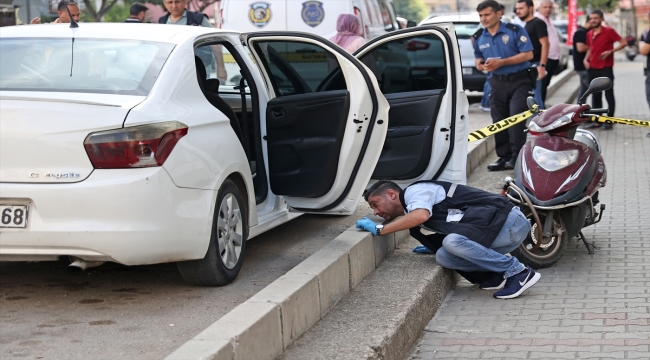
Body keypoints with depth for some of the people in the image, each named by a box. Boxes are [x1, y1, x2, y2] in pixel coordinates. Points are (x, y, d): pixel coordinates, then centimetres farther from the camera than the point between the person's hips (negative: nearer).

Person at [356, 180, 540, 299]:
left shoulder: (414, 190, -5)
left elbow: (421, 215, -27)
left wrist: (379, 229, -21)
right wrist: (433, 246, 21)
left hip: (509, 220, -8)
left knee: (453, 242, -30)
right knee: (443, 257, -7)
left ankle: (518, 272, -18)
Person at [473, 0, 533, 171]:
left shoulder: (515, 30, -10)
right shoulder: (478, 37, 4)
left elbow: (528, 54, -15)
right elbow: (478, 59, 18)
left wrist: (501, 62, -22)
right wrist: (482, 65, -10)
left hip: (519, 80, -5)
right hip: (497, 82, 5)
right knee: (499, 121, 4)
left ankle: (517, 156, -10)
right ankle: (504, 157, 12)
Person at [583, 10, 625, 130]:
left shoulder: (609, 31, -8)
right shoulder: (589, 34, 10)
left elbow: (623, 43, -8)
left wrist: (610, 51, -19)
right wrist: (586, 59, 6)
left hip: (606, 68, -6)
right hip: (593, 68, 6)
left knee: (609, 94, -2)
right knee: (595, 95, 10)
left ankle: (609, 121, 1)